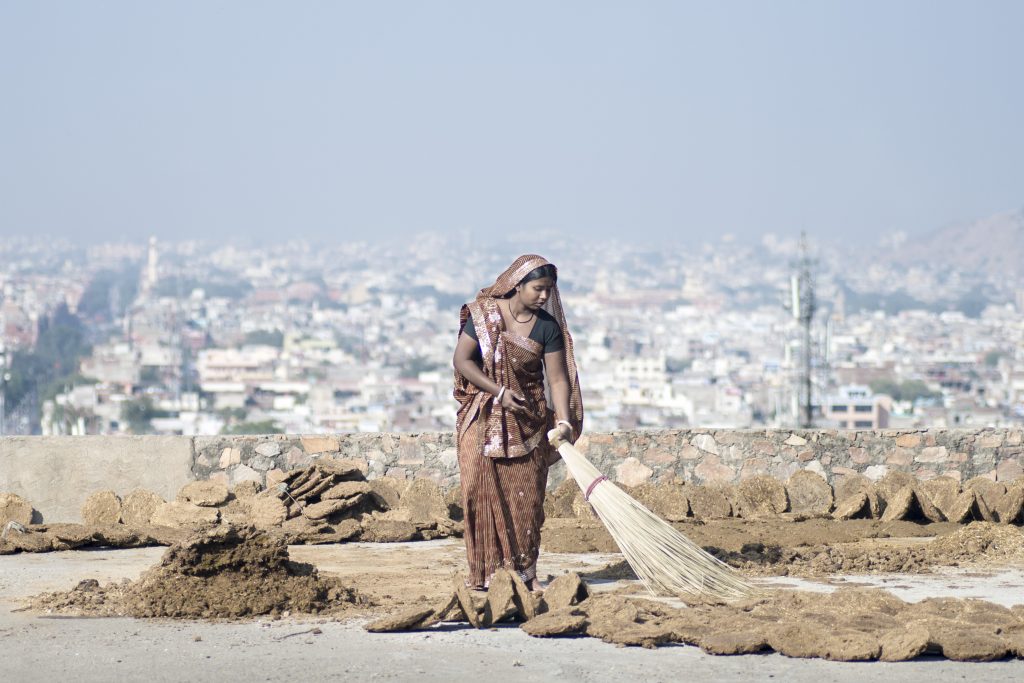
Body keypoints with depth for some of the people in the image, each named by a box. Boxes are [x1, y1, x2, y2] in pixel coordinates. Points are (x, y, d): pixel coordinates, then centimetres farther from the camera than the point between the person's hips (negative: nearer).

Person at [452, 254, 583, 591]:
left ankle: (527, 571, 10)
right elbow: (461, 360, -9)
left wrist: (564, 422, -18)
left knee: (527, 494, 1)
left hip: (527, 421, 1)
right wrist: (499, 391, -17)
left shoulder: (547, 327, -3)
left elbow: (558, 378, -5)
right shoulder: (484, 314, -6)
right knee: (483, 492, -4)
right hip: (483, 419, -1)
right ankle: (485, 571, 1)